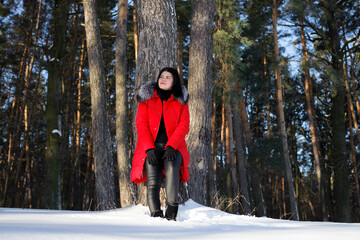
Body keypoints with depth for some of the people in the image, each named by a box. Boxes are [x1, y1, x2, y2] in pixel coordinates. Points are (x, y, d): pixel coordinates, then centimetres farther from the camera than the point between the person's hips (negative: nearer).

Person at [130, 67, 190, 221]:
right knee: (152, 183, -21)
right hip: (151, 148, 1)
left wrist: (171, 146, -15)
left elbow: (183, 126, 1)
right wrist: (149, 148, -12)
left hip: (172, 147, -1)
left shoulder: (180, 101, 13)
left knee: (172, 166, -33)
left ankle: (171, 213, -34)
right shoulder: (147, 98, 12)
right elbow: (141, 125, 3)